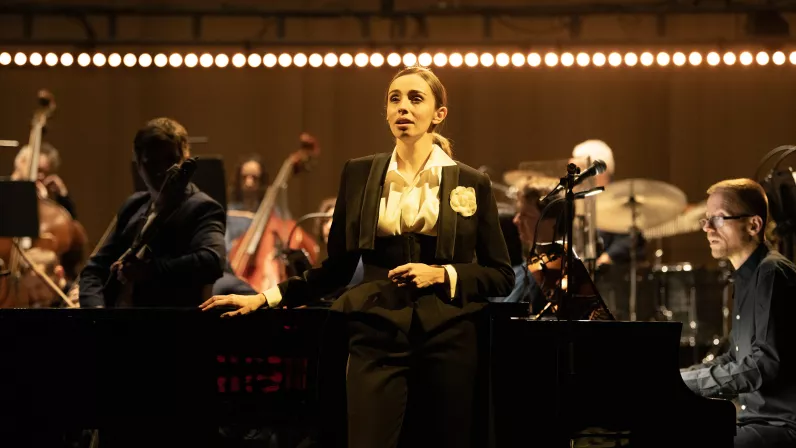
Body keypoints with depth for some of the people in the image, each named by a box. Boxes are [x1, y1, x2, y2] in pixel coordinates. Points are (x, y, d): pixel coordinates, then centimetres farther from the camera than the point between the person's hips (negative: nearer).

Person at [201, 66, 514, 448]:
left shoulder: (471, 184, 3)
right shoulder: (359, 174, 7)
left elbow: (501, 275, 6)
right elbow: (337, 267, 11)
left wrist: (441, 275, -9)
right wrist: (266, 298, 4)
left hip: (447, 339, 0)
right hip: (377, 338, 0)